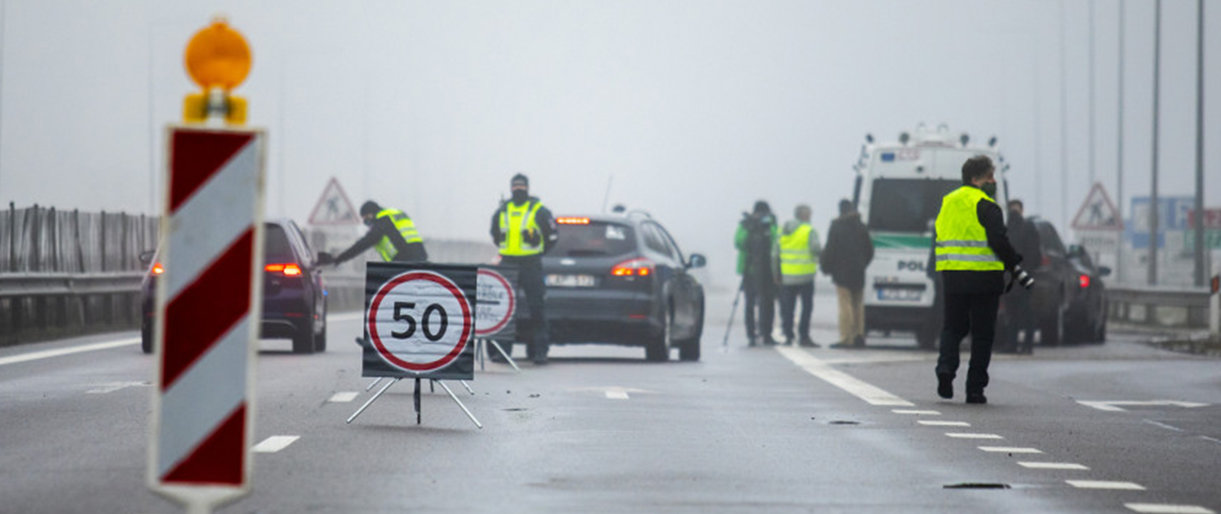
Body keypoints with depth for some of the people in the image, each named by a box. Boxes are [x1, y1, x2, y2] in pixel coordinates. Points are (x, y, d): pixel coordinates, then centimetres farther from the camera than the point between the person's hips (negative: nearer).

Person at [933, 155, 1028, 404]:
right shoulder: (985, 206, -8)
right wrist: (1015, 266, -10)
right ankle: (975, 388, 4)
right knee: (982, 332, 4)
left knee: (953, 327, 16)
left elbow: (938, 239, 19)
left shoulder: (947, 203, 14)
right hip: (983, 277, -5)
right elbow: (998, 241, -17)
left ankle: (946, 367, -11)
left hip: (951, 276, 5)